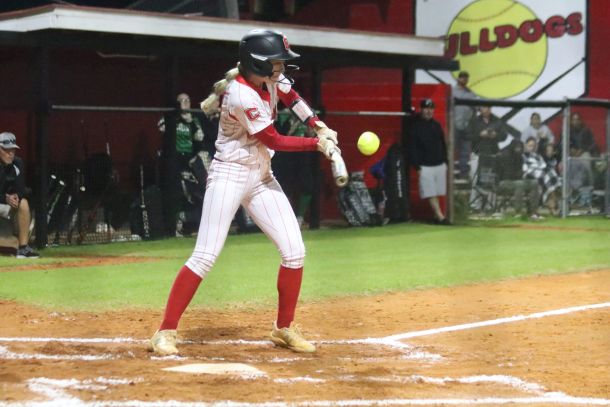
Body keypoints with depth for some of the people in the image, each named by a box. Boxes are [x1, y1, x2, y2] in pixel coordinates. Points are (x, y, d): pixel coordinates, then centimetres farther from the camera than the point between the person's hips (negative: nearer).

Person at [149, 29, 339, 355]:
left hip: (261, 176, 8)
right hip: (230, 176, -8)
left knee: (294, 250, 1)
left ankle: (283, 329, 15)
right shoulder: (242, 96, -25)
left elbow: (291, 96, 22)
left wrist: (319, 127, 9)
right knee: (205, 256, -12)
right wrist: (318, 144, -8)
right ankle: (165, 332, -6)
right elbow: (274, 141, -17)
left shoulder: (270, 78, -1)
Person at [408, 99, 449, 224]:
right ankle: (440, 216, -12)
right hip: (425, 166, -5)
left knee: (437, 192, 6)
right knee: (430, 193, -8)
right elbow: (412, 148, -7)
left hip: (440, 165, 5)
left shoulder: (437, 125, 12)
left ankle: (436, 215, 13)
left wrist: (445, 161, 12)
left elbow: (443, 144, 18)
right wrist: (417, 167, -12)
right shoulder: (415, 127, -4)